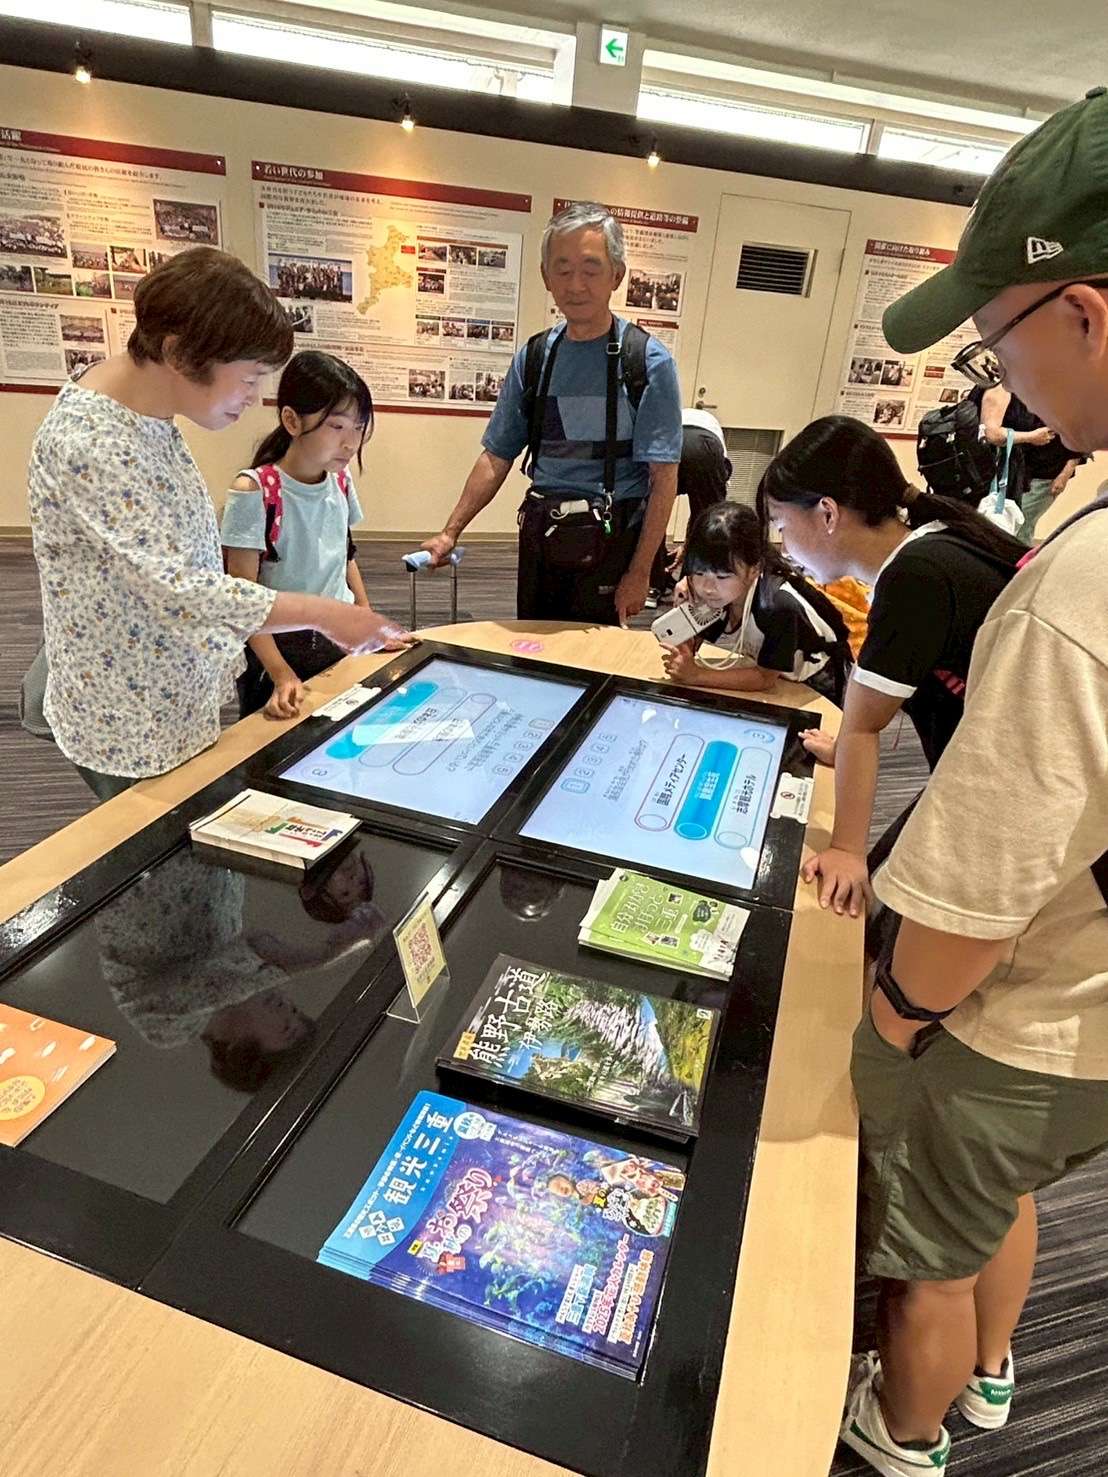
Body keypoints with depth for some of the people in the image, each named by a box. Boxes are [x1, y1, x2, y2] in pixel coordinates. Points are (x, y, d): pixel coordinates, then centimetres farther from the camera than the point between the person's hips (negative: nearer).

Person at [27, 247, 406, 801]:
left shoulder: (146, 405, 1)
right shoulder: (88, 443, -28)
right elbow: (174, 587, -33)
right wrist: (325, 614, -30)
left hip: (173, 698, 9)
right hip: (127, 728, -8)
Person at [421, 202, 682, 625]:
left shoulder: (649, 361, -7)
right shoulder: (533, 358, 6)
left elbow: (663, 477, -11)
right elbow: (496, 458, 9)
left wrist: (639, 573, -16)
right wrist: (450, 533, 4)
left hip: (609, 542, -4)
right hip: (539, 535, 4)